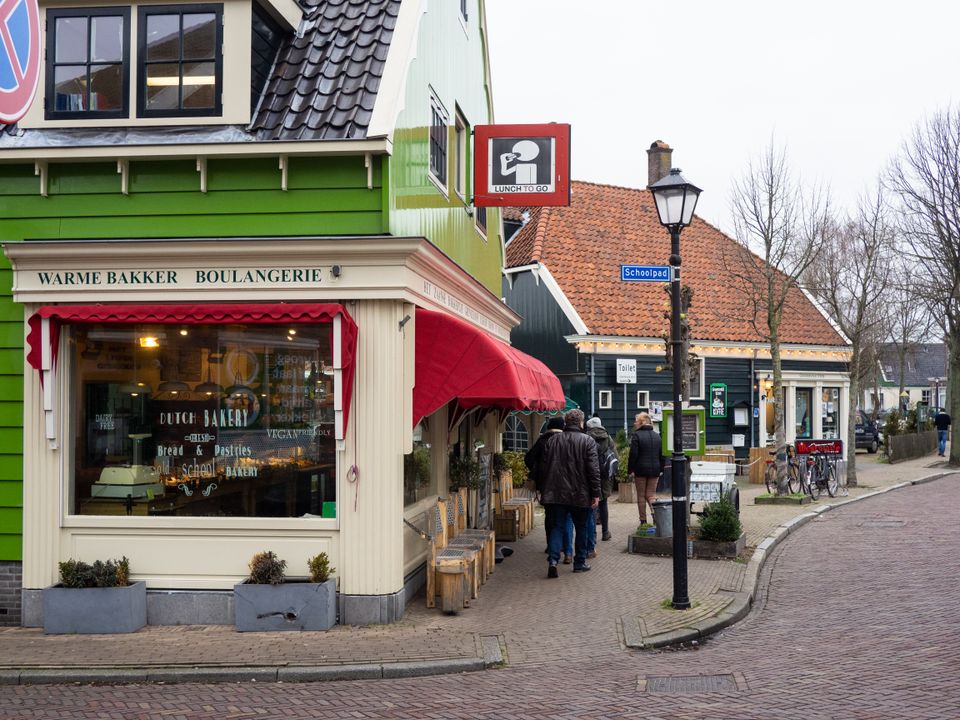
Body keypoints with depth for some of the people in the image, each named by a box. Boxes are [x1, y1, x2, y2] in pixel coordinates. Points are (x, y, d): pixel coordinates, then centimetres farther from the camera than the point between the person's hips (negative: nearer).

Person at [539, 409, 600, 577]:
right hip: (579, 494, -2)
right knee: (581, 527, 13)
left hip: (555, 492, 2)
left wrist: (545, 488, 16)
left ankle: (553, 560, -13)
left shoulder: (552, 440, 4)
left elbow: (543, 467, 7)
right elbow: (593, 469, -8)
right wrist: (595, 494, -4)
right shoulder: (587, 441, -4)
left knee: (556, 527, 6)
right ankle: (580, 563, 18)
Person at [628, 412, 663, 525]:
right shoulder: (657, 436, 8)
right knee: (651, 494, 11)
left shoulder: (637, 435, -9)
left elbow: (633, 454, -13)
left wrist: (630, 470, -8)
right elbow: (662, 455, 11)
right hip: (655, 470, 4)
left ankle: (643, 521, 7)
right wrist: (661, 469, 16)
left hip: (641, 469, -4)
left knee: (641, 496, 6)